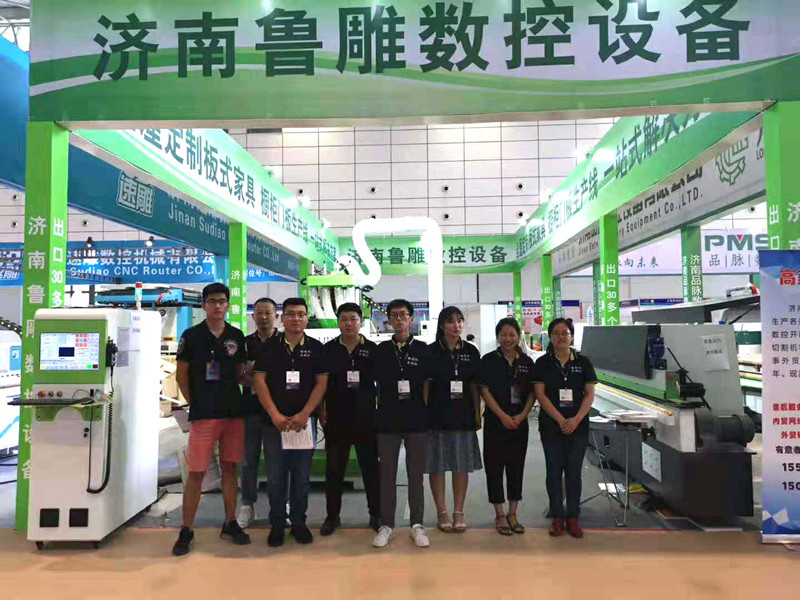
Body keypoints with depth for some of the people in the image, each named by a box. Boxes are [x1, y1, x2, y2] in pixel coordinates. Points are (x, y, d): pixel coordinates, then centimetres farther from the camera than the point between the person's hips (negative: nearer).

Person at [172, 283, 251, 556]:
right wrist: (194, 403, 0)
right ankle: (186, 531, 13)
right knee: (196, 472, -1)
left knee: (229, 467, 11)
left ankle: (230, 524, 23)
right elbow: (181, 374, 3)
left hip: (234, 412, 3)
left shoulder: (236, 336, 8)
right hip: (203, 413, -3)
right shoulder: (191, 335, 0)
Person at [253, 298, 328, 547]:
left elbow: (322, 382, 0)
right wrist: (275, 415, -11)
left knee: (302, 476, 9)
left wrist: (304, 414, -11)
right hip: (274, 421, 0)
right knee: (275, 477, 6)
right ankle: (277, 524, 20)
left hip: (304, 420, 0)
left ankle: (299, 522, 22)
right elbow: (259, 381, -1)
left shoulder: (316, 348, 4)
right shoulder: (269, 347, 3)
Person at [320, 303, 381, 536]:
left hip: (366, 418, 0)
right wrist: (321, 410, 1)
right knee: (334, 469, 8)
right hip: (336, 418, 1)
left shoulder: (372, 349, 2)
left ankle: (376, 515, 21)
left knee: (370, 467, 8)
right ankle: (332, 516, 21)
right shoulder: (329, 349, 3)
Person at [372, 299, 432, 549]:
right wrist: (378, 412, 5)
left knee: (416, 474, 7)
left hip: (417, 421, -1)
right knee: (387, 474, 7)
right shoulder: (381, 350, 6)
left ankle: (417, 525, 19)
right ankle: (387, 525, 18)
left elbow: (427, 385, 7)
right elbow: (374, 383, 9)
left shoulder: (422, 349, 3)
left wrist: (428, 413, 2)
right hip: (387, 421, 1)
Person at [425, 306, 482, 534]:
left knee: (462, 465, 8)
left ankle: (459, 512, 19)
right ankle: (442, 513, 16)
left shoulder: (471, 351, 6)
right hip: (437, 416, -2)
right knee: (437, 465, 4)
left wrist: (477, 414, 5)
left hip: (463, 416, 3)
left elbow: (475, 386, 9)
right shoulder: (431, 352, -3)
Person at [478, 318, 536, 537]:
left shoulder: (526, 362, 6)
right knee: (495, 467, 2)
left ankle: (512, 514, 22)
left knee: (516, 467, 10)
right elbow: (485, 391, -8)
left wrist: (522, 415, -8)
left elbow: (532, 392, 6)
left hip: (520, 422, 3)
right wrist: (503, 416, -14)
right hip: (495, 422, -3)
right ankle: (499, 515, 14)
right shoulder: (489, 360, -4)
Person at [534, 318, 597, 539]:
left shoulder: (583, 362, 4)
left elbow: (590, 394, 1)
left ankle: (572, 518, 17)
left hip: (578, 426, 1)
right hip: (551, 426, -1)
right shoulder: (543, 363, 1)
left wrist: (576, 419, -13)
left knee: (574, 472, 6)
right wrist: (560, 419, -14)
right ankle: (556, 518, 17)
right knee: (554, 471, 5)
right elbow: (540, 394, -5)